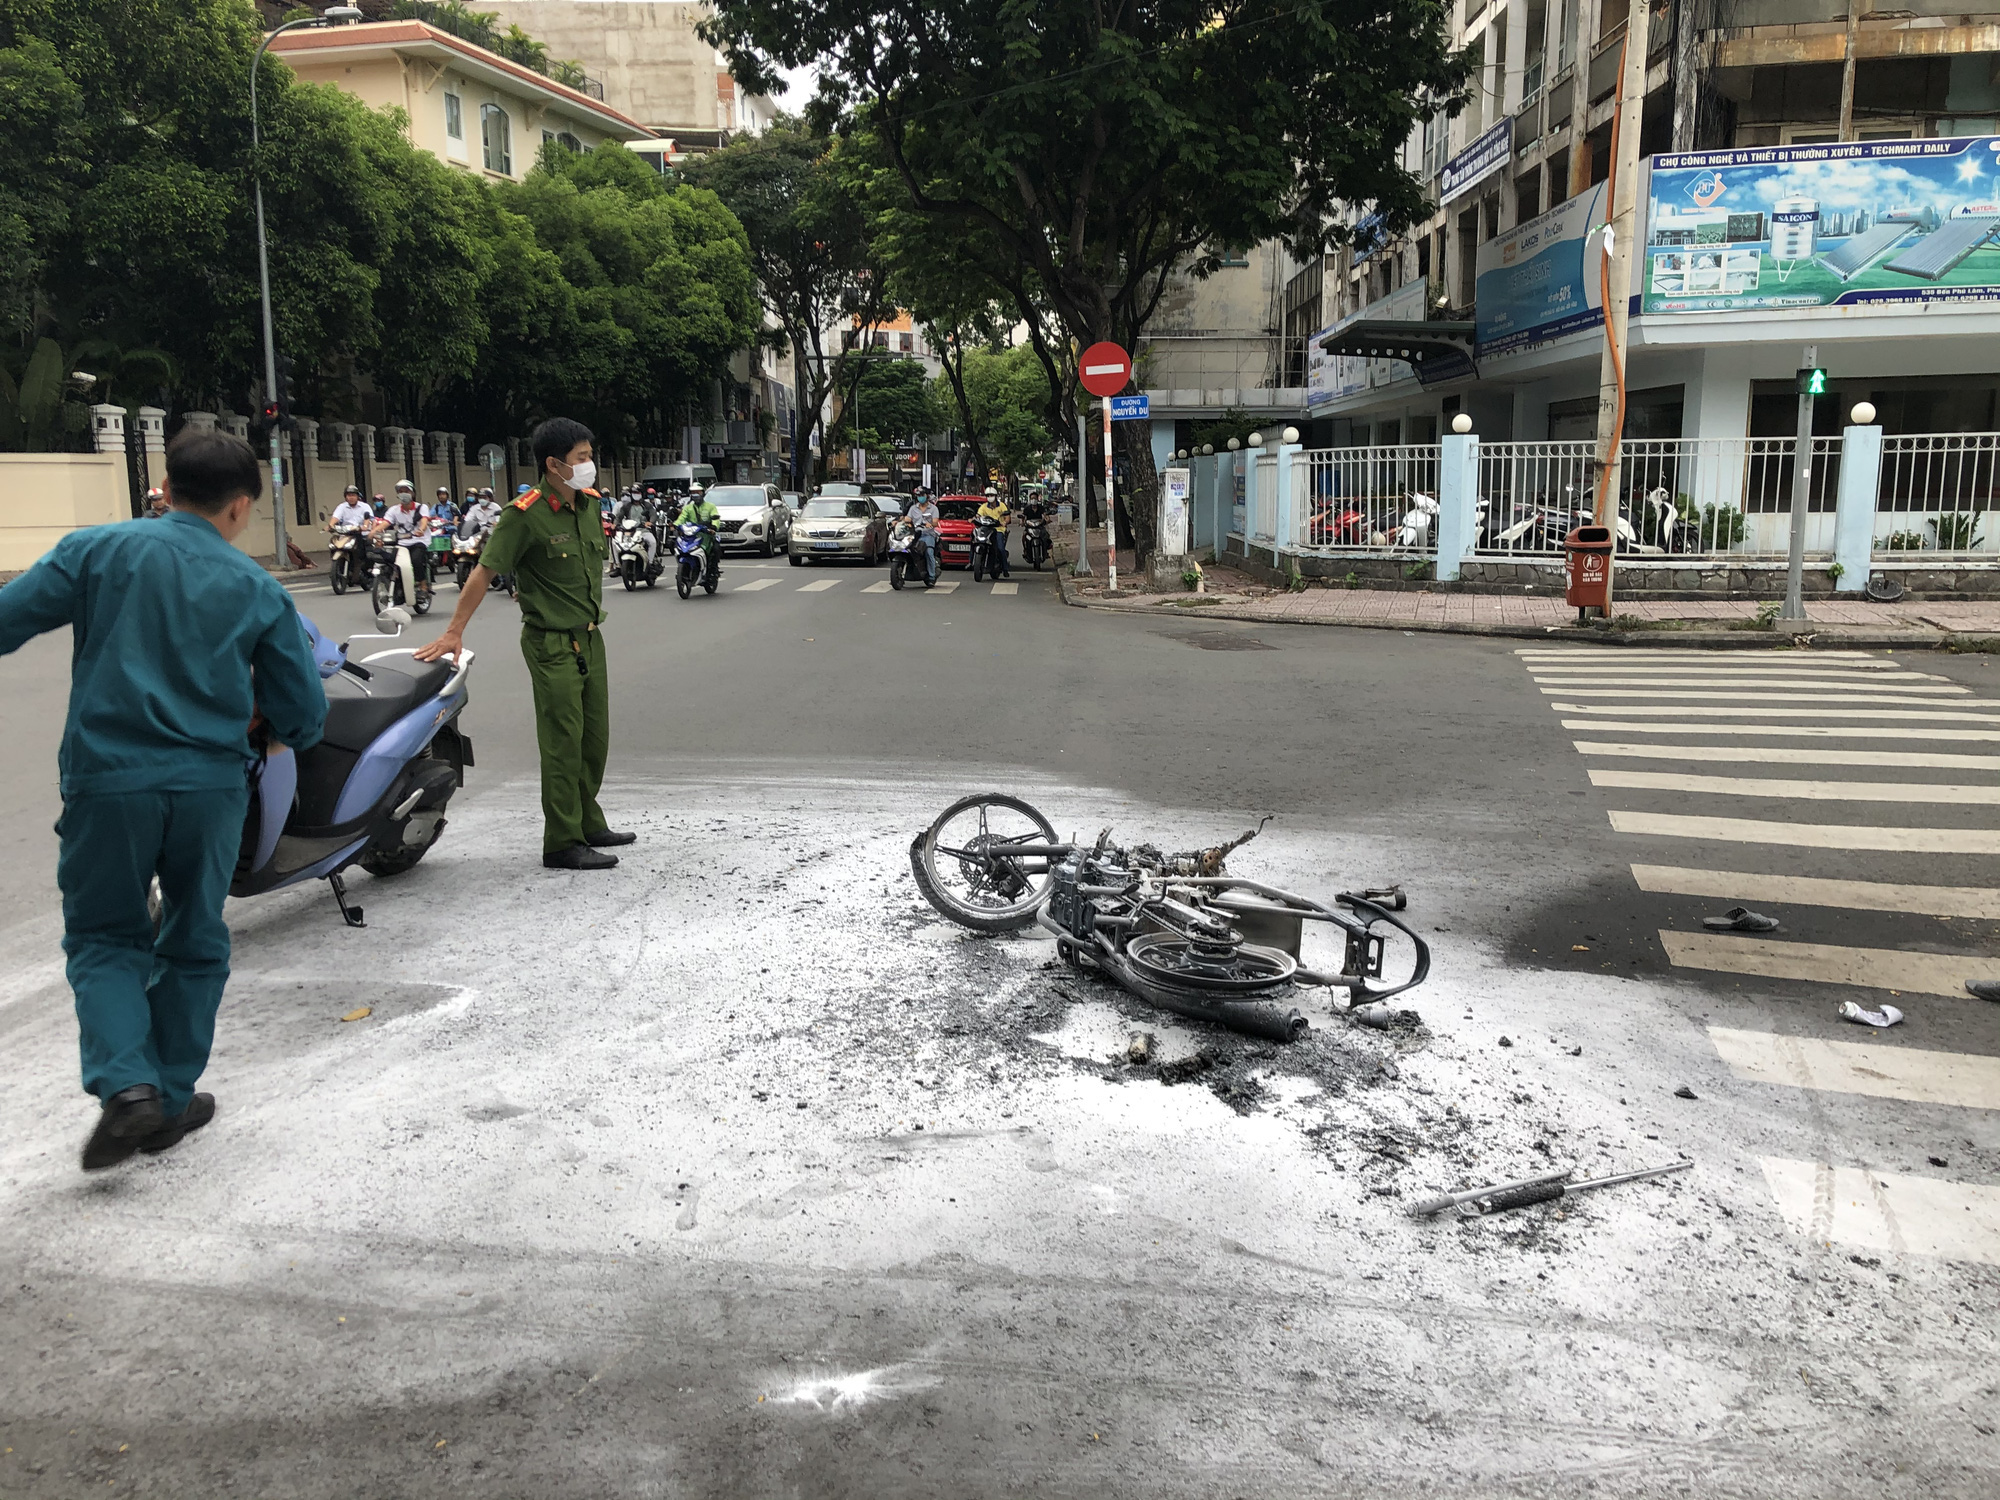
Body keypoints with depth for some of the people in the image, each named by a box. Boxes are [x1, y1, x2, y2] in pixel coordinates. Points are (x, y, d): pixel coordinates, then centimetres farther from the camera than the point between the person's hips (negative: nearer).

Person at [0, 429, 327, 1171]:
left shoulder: (97, 550, -1)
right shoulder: (259, 591, 3)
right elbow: (303, 718, 5)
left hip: (106, 781, -1)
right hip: (211, 788, 1)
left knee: (103, 939, 16)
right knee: (194, 946, 18)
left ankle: (126, 1086, -3)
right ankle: (172, 1100, 24)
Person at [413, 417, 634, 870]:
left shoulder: (589, 503, 7)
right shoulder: (525, 514, -16)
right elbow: (484, 571, -14)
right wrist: (454, 632, -15)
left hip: (590, 638, 8)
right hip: (552, 643, -8)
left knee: (594, 739, 14)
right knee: (563, 744, -5)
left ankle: (588, 824, 27)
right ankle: (563, 844, 1)